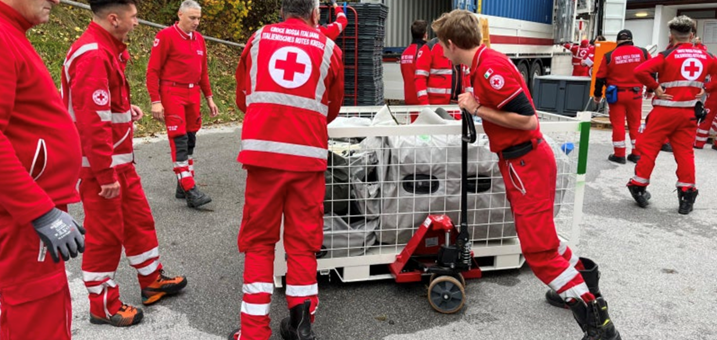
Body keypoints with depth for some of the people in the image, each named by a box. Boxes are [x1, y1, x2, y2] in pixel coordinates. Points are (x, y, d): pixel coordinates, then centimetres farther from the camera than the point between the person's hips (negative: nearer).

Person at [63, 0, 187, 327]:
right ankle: (103, 306, 19)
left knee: (138, 218, 18)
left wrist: (126, 109, 9)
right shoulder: (92, 55, -22)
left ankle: (152, 281, 35)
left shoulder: (107, 48, 12)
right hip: (100, 165, -10)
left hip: (120, 159, 10)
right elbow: (92, 120, -27)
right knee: (105, 233, 3)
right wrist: (105, 174, -25)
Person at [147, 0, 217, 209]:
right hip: (172, 94, -7)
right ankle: (190, 191, -9)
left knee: (190, 141, 10)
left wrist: (209, 98, 17)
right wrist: (155, 101, -15)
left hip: (193, 95, 7)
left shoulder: (199, 39, 11)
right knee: (179, 142, -8)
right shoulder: (165, 36, -8)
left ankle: (183, 186, 21)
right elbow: (153, 71, -9)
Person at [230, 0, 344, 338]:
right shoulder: (328, 48, 8)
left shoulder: (258, 39, 11)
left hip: (263, 151, 1)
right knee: (302, 241, 9)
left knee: (259, 240, 8)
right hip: (308, 155, 0)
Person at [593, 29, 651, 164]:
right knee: (635, 124, 13)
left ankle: (619, 155, 8)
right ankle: (636, 154, 19)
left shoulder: (609, 56, -5)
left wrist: (598, 94, 11)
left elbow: (600, 77, -2)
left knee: (618, 124, 5)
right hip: (635, 94, 2)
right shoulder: (642, 52, 0)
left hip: (616, 94, -2)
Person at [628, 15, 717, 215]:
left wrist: (655, 87, -9)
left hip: (665, 110, -4)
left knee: (649, 148, 5)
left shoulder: (667, 56, -9)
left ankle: (638, 187, 9)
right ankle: (687, 192, 13)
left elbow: (640, 71, -19)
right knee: (685, 152, 10)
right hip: (689, 112, 4)